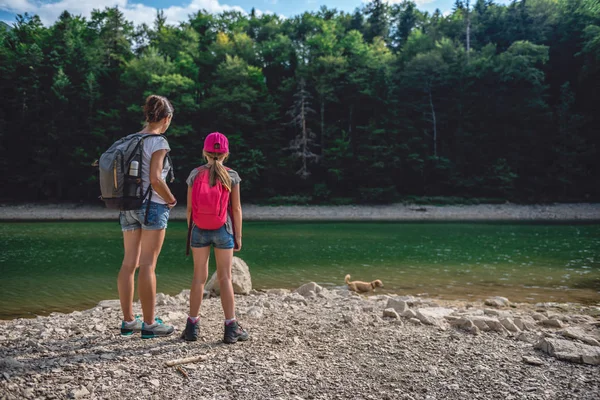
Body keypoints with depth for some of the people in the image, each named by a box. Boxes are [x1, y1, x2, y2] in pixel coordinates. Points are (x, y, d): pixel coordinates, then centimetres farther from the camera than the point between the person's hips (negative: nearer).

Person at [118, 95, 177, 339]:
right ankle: (149, 324, 3)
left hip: (129, 205, 7)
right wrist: (171, 199, -4)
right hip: (152, 205, -7)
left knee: (129, 263, 9)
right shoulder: (158, 142, -10)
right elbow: (155, 179, -19)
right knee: (147, 264, -4)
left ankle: (128, 321, 16)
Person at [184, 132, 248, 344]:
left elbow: (189, 207, 2)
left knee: (199, 276, 8)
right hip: (223, 231, -1)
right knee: (225, 277, 4)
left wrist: (190, 231, 12)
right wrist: (238, 235, 4)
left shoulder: (195, 175, 1)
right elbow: (236, 209, -4)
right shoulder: (231, 176, -4)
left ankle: (192, 325, 11)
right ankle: (231, 327, 5)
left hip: (199, 231, 2)